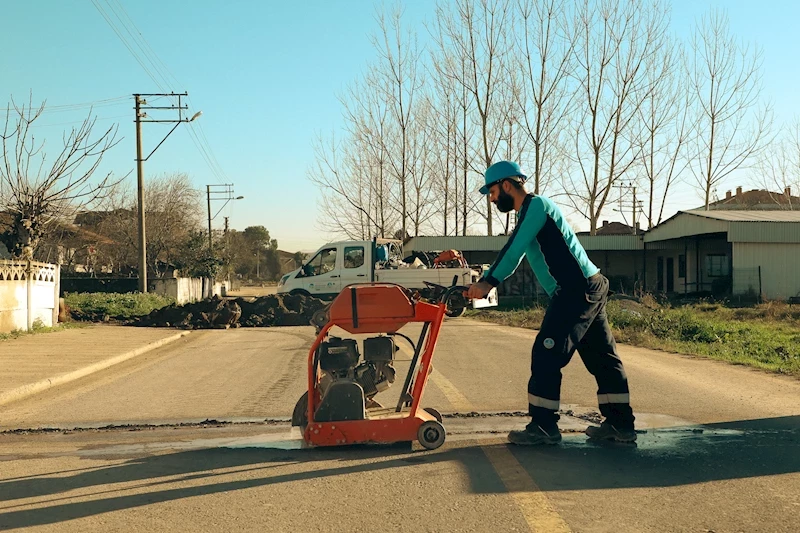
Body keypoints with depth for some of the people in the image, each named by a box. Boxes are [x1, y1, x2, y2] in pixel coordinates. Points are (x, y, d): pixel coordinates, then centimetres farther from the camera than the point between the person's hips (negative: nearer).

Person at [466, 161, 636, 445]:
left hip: (578, 290, -10)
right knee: (602, 357, 11)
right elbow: (512, 254, 22)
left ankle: (543, 427, -5)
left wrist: (488, 283, -16)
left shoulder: (536, 205, -10)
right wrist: (481, 283, 14)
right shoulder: (528, 212, 21)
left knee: (546, 355, -9)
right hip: (589, 289, 10)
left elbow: (514, 252, -17)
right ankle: (621, 424, 17)